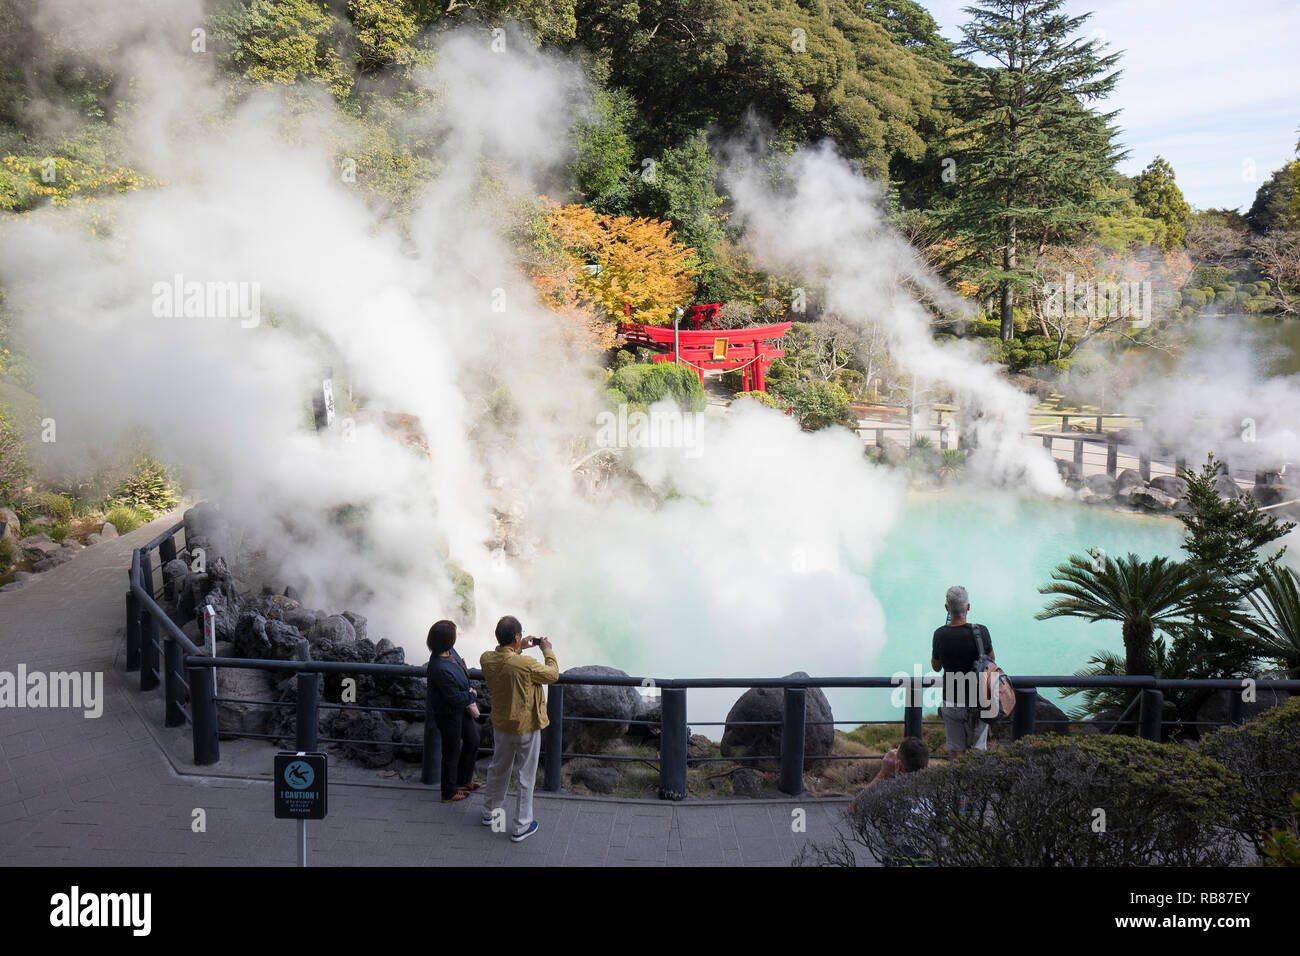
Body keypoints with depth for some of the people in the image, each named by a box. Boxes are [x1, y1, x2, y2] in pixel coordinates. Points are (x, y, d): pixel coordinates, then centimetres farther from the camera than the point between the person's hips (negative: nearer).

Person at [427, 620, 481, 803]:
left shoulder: (449, 652, -8)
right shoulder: (440, 669, -35)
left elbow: (462, 670, 6)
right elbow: (455, 698, -27)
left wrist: (469, 701, -4)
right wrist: (471, 695, -7)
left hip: (461, 709, 9)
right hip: (449, 714, -9)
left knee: (472, 740, 24)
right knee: (452, 751, 10)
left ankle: (463, 780, 46)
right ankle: (449, 792, 30)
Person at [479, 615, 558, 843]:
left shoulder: (486, 659, -13)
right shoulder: (526, 665, -30)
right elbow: (553, 675, -11)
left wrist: (519, 649, 13)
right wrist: (547, 651, 2)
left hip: (500, 725, 6)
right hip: (526, 728, -6)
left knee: (499, 768, 26)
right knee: (526, 777, 10)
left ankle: (490, 812, 44)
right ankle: (520, 827, 19)